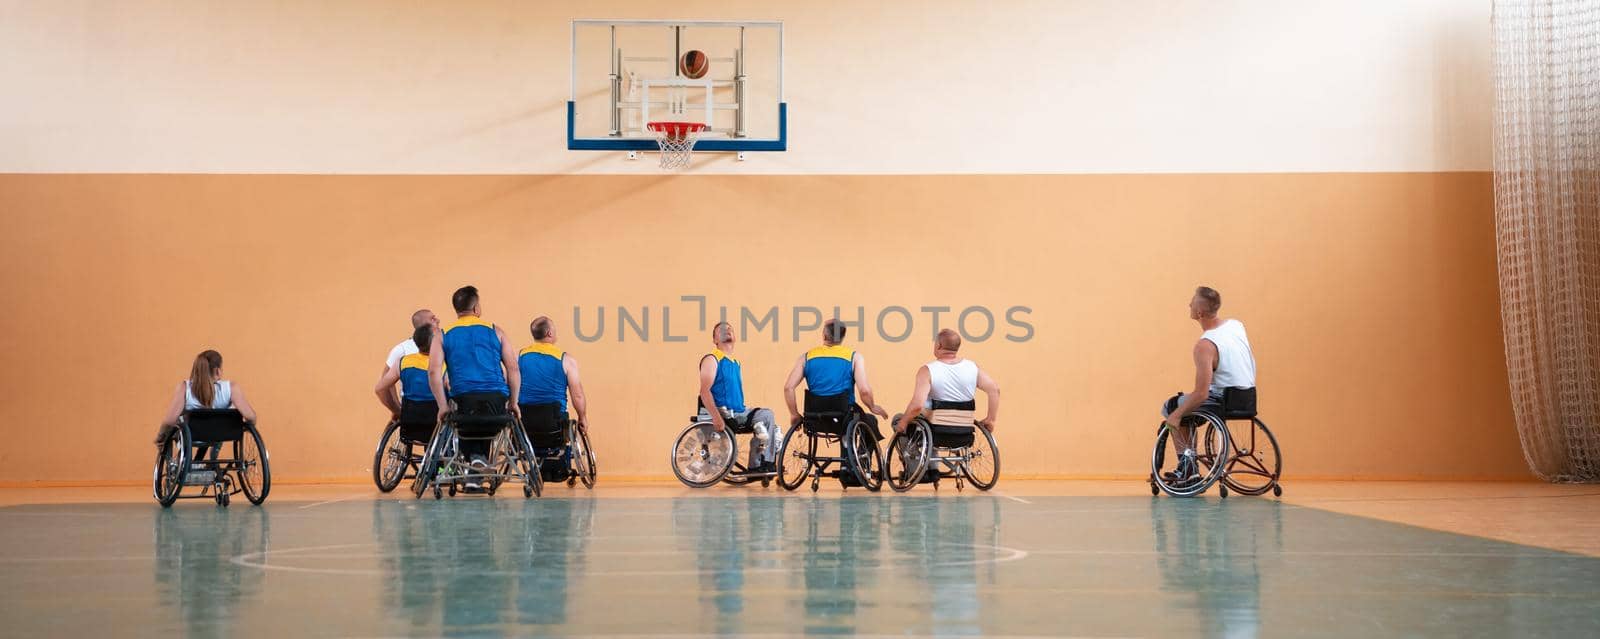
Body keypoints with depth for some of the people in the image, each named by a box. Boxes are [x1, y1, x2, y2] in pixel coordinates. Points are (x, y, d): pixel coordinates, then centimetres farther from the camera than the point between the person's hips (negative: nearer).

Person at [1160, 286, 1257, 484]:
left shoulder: (1205, 346, -23)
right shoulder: (1237, 324, 0)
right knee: (1186, 404, 28)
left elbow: (1201, 394, -25)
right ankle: (1189, 467, 27)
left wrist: (1177, 415, -13)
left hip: (1224, 402, -8)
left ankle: (1187, 466, 11)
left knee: (1170, 408, 13)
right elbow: (1251, 362, 15)